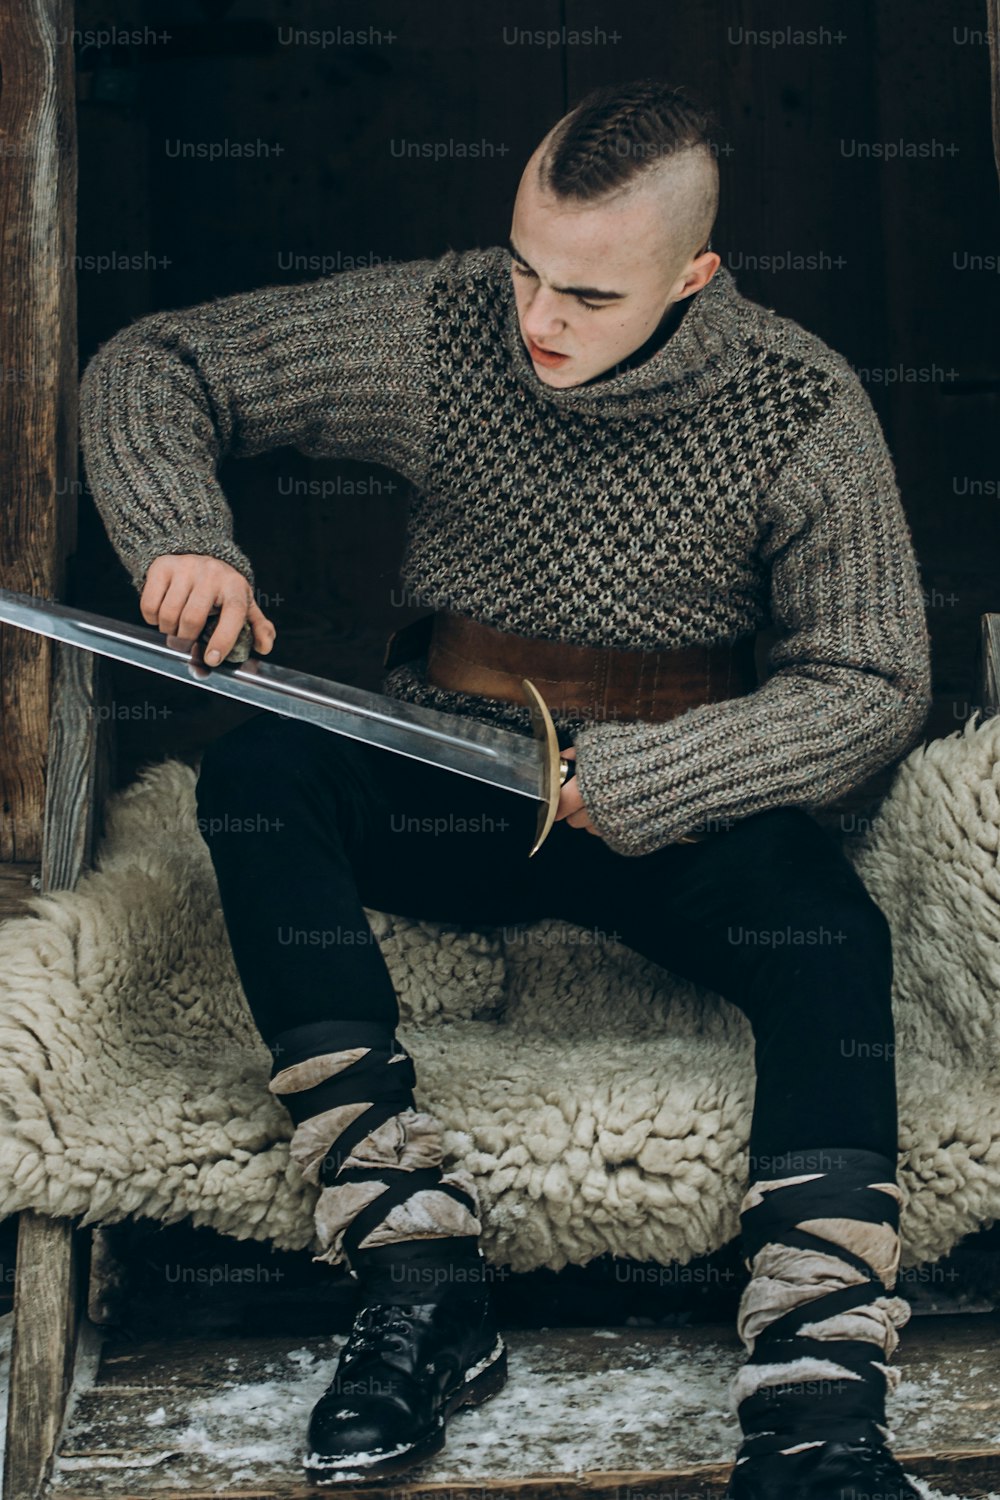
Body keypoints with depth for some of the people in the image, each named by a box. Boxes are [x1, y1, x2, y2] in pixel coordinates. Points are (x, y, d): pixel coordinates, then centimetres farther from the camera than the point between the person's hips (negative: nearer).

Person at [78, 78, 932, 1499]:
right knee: (260, 767, -29)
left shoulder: (802, 408, -10)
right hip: (446, 785, 2)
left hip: (678, 806, -1)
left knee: (833, 936, -32)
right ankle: (424, 1289, -31)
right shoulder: (437, 326, -7)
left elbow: (875, 681, -11)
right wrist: (184, 540, -21)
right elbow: (150, 366, -1)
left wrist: (630, 782, -22)